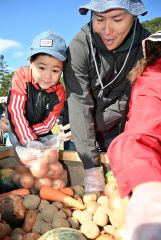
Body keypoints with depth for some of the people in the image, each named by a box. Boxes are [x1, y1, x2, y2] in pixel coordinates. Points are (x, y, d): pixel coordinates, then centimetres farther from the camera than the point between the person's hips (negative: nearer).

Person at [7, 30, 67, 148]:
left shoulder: (59, 93, -18)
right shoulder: (21, 77, -24)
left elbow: (47, 124, -14)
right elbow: (16, 110, -29)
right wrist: (28, 140, -36)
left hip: (42, 134, 2)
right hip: (17, 131, -2)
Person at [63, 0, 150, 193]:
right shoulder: (80, 46, -24)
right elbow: (79, 105, -29)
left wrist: (95, 126, -20)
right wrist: (91, 165, -31)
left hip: (115, 130, 1)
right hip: (81, 130, -1)